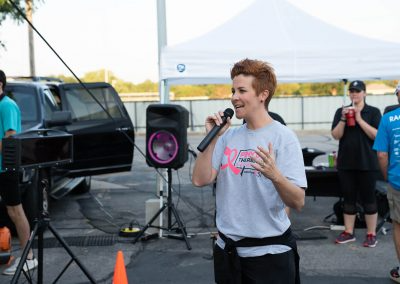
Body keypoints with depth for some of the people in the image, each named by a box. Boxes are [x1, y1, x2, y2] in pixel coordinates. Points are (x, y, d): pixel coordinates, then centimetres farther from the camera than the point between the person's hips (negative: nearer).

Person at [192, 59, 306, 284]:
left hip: (269, 251, -4)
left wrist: (274, 175, -34)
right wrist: (213, 138, -9)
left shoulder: (283, 137, -10)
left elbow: (298, 202, -16)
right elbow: (200, 180, -3)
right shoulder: (228, 136, 5)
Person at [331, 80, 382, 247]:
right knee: (348, 198, 9)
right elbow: (336, 135, -1)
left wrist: (359, 119, -17)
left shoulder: (373, 112, -1)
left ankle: (371, 235, 10)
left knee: (368, 198, 3)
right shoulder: (341, 111, 6)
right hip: (346, 163, 3)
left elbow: (376, 135, -11)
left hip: (367, 163, -3)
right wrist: (343, 119, -15)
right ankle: (348, 232, 17)